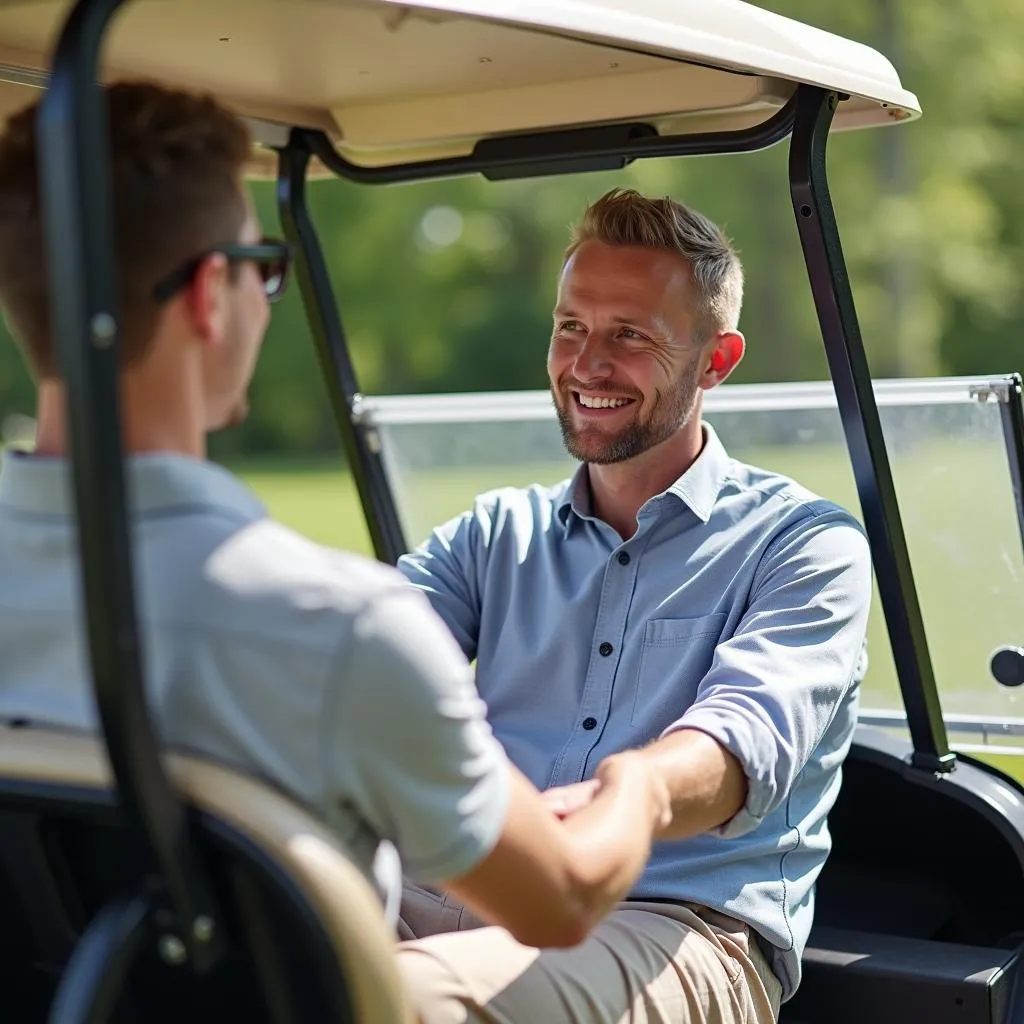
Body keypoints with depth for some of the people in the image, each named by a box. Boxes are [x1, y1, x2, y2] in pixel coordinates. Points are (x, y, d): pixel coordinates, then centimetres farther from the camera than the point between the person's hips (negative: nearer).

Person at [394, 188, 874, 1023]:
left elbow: (739, 754, -14)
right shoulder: (496, 533, 19)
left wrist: (533, 819, -35)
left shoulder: (805, 545, 5)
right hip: (476, 904, 4)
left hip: (685, 930, -4)